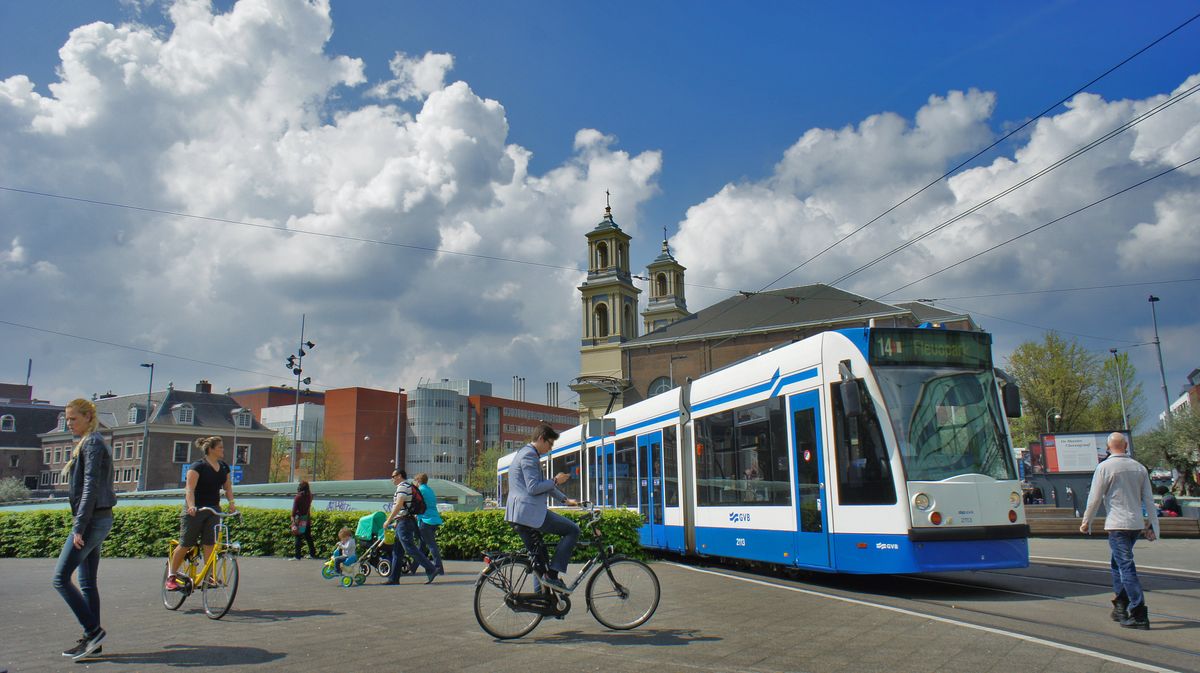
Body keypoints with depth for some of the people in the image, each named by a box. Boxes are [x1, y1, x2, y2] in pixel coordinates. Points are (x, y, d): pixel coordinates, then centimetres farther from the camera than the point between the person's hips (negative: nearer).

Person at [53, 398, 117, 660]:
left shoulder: (92, 443, -12)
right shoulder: (91, 443, 18)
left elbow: (91, 487, -18)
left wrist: (79, 527, -19)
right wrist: (81, 525, 20)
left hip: (91, 521, -10)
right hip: (98, 520, 10)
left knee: (61, 578, -7)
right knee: (88, 582, 10)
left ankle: (93, 630, -5)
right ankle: (92, 639, 14)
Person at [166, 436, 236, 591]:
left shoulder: (224, 467, 7)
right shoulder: (198, 466, -13)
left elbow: (228, 487, 8)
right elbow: (190, 488, -21)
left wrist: (231, 502, -8)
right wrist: (191, 506, -36)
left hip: (213, 509, 5)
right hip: (195, 510, -5)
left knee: (210, 544, -3)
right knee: (186, 545, 2)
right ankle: (171, 576, 17)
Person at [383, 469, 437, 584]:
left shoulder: (403, 487, -12)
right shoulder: (409, 486, 20)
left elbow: (398, 506, -20)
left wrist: (388, 521, -15)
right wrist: (396, 521, 23)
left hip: (404, 522, -11)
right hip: (404, 522, 11)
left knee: (410, 549, -12)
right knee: (397, 551, 12)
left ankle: (431, 570, -14)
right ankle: (394, 578, 14)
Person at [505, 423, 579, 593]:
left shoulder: (526, 453, 24)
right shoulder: (529, 455, -10)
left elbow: (542, 485, 30)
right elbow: (533, 488, -18)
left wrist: (565, 499, 27)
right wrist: (555, 481, -6)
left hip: (517, 514, 11)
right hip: (529, 511, -11)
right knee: (573, 530, -7)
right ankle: (552, 575, -10)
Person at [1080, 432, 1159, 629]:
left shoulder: (1104, 467, -7)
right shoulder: (1139, 467, 9)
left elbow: (1095, 498, -6)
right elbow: (1149, 499, 10)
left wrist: (1086, 522, 5)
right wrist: (1152, 526, 16)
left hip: (1117, 524, -6)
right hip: (1136, 524, 6)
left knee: (1126, 567, -6)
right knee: (1119, 563, 18)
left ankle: (1139, 615, -9)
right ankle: (1121, 607, 21)